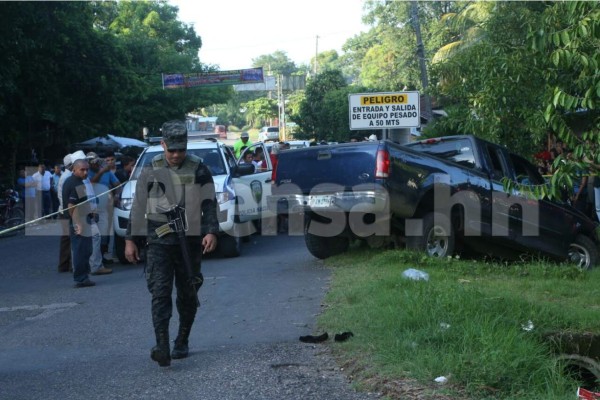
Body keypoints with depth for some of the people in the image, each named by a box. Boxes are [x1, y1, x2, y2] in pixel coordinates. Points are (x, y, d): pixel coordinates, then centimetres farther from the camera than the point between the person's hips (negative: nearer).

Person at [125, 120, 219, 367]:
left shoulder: (198, 170, 3)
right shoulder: (151, 171, 7)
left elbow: (209, 203, 2)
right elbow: (138, 207, 11)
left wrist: (211, 231, -13)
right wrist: (131, 240, 9)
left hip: (189, 242, 0)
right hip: (159, 241, 0)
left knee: (187, 295, 8)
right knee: (160, 292, -12)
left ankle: (182, 342, 24)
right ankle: (162, 347, -20)